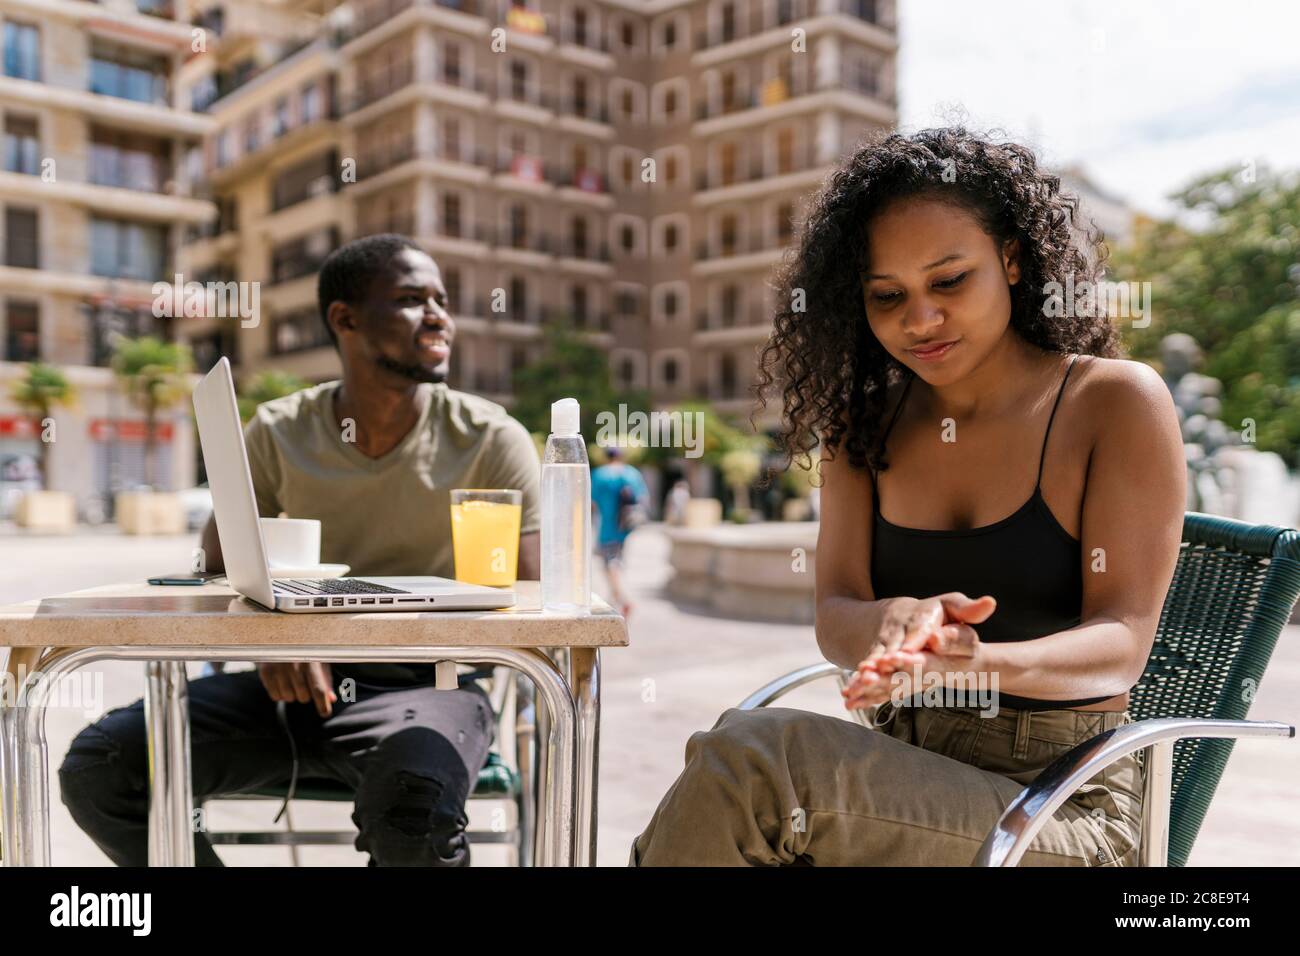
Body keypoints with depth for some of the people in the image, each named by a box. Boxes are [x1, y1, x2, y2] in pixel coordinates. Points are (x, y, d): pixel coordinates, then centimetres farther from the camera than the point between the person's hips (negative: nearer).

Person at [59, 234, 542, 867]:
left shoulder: (491, 440, -4)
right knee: (97, 764, -15)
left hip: (427, 686, -3)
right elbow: (218, 572, 11)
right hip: (296, 686, 4)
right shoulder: (279, 434, 4)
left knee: (414, 795, -38)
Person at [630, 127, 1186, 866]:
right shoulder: (866, 421, 9)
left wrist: (968, 662, -33)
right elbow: (836, 619, 0)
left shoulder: (1118, 402, -5)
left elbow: (1121, 647, -12)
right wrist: (897, 621, -24)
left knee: (752, 756, -30)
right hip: (906, 781, 4)